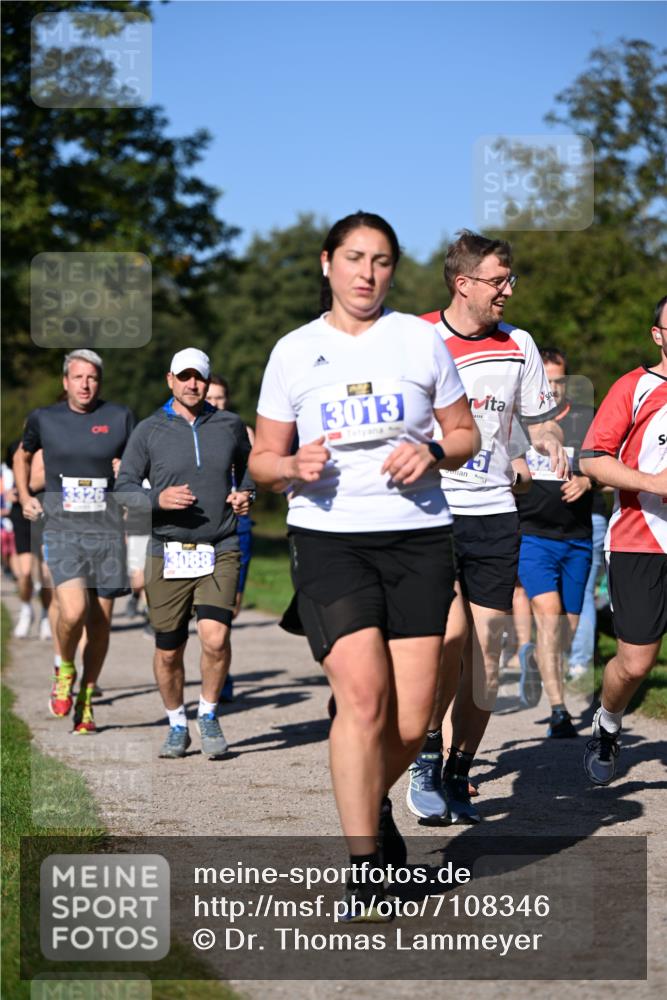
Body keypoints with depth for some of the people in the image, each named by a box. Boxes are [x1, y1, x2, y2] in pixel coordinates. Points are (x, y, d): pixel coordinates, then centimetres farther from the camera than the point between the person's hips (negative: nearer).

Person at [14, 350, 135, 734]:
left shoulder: (120, 418, 4)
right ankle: (64, 671, 10)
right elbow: (22, 456, 26)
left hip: (107, 531, 1)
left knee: (100, 621, 4)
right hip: (62, 529, -1)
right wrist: (25, 497, 14)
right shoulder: (44, 419, 7)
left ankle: (86, 700, 22)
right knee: (73, 611, -21)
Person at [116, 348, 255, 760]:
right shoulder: (149, 431, 3)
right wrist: (158, 499, -16)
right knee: (168, 652, 4)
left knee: (215, 638, -18)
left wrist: (247, 494, 5)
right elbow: (124, 489, 3)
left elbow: (250, 466, 26)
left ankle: (209, 715, 7)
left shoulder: (230, 425, 8)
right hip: (168, 555, 0)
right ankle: (178, 725, 27)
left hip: (220, 551, 0)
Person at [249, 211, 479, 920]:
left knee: (410, 720, -3)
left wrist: (433, 452, -7)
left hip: (418, 537, 2)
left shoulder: (421, 340, 10)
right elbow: (263, 458, 13)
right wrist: (295, 467, -10)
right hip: (328, 537, -1)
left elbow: (464, 435, 15)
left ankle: (374, 803, 31)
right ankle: (362, 870, -8)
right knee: (363, 695, -18)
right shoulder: (294, 352, 8)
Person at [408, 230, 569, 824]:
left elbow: (540, 419, 17)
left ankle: (459, 776, 16)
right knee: (451, 631, -21)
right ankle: (426, 754, 0)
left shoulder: (518, 345, 8)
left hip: (494, 513, 4)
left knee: (485, 655, 3)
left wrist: (551, 442, -3)